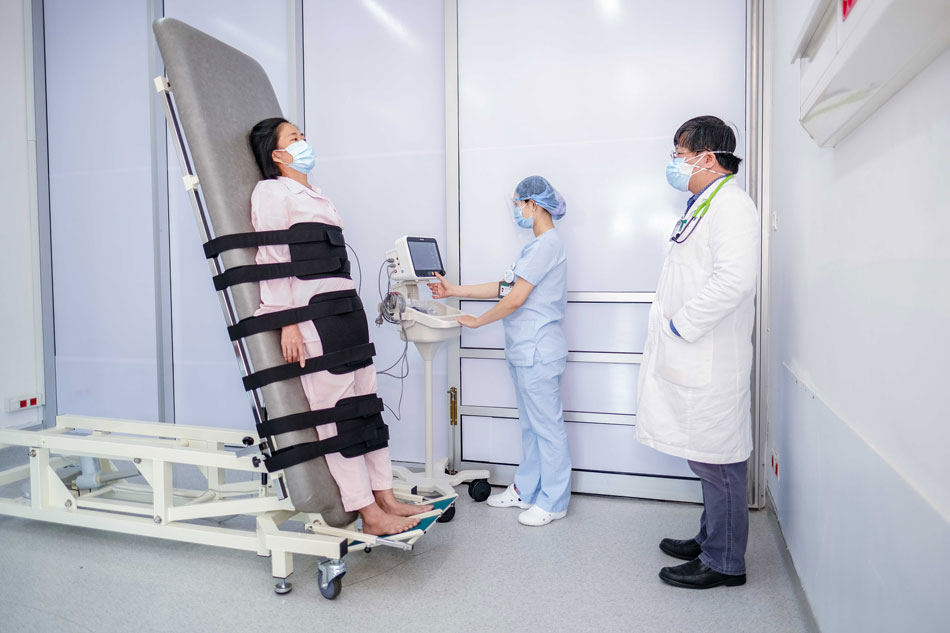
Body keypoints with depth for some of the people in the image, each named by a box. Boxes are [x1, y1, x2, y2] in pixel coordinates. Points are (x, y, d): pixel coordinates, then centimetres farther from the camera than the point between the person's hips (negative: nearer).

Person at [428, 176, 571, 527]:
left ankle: (553, 502, 13)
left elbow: (515, 299, -20)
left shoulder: (547, 244, -16)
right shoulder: (538, 244, 17)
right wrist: (455, 290, 15)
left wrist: (477, 321, -8)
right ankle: (525, 490, 31)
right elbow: (505, 287, 16)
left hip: (538, 352, -11)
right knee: (531, 425, 18)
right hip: (525, 351, 11)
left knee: (547, 425, 1)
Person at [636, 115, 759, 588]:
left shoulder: (731, 206, -13)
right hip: (691, 359, 10)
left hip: (711, 362, -10)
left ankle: (724, 563, 16)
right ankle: (709, 540, 33)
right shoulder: (702, 205, 19)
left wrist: (680, 325, -20)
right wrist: (671, 324, 13)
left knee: (718, 460, 2)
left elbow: (735, 279, -28)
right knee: (708, 459, 19)